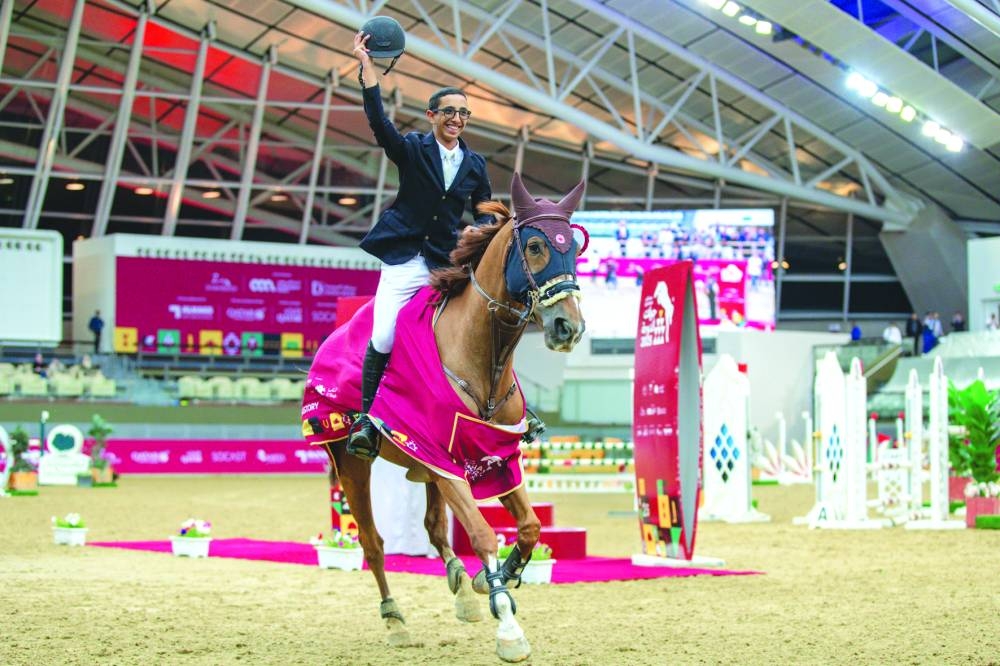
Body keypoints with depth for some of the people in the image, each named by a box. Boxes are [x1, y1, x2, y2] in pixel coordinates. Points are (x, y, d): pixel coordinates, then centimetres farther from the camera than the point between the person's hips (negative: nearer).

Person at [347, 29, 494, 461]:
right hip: (404, 260, -3)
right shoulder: (412, 149, 1)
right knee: (383, 339, -17)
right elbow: (379, 122, -16)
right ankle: (367, 417, -2)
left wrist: (483, 231, -8)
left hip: (448, 263, 3)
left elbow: (485, 212, 16)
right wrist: (366, 67, -23)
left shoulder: (475, 165, 11)